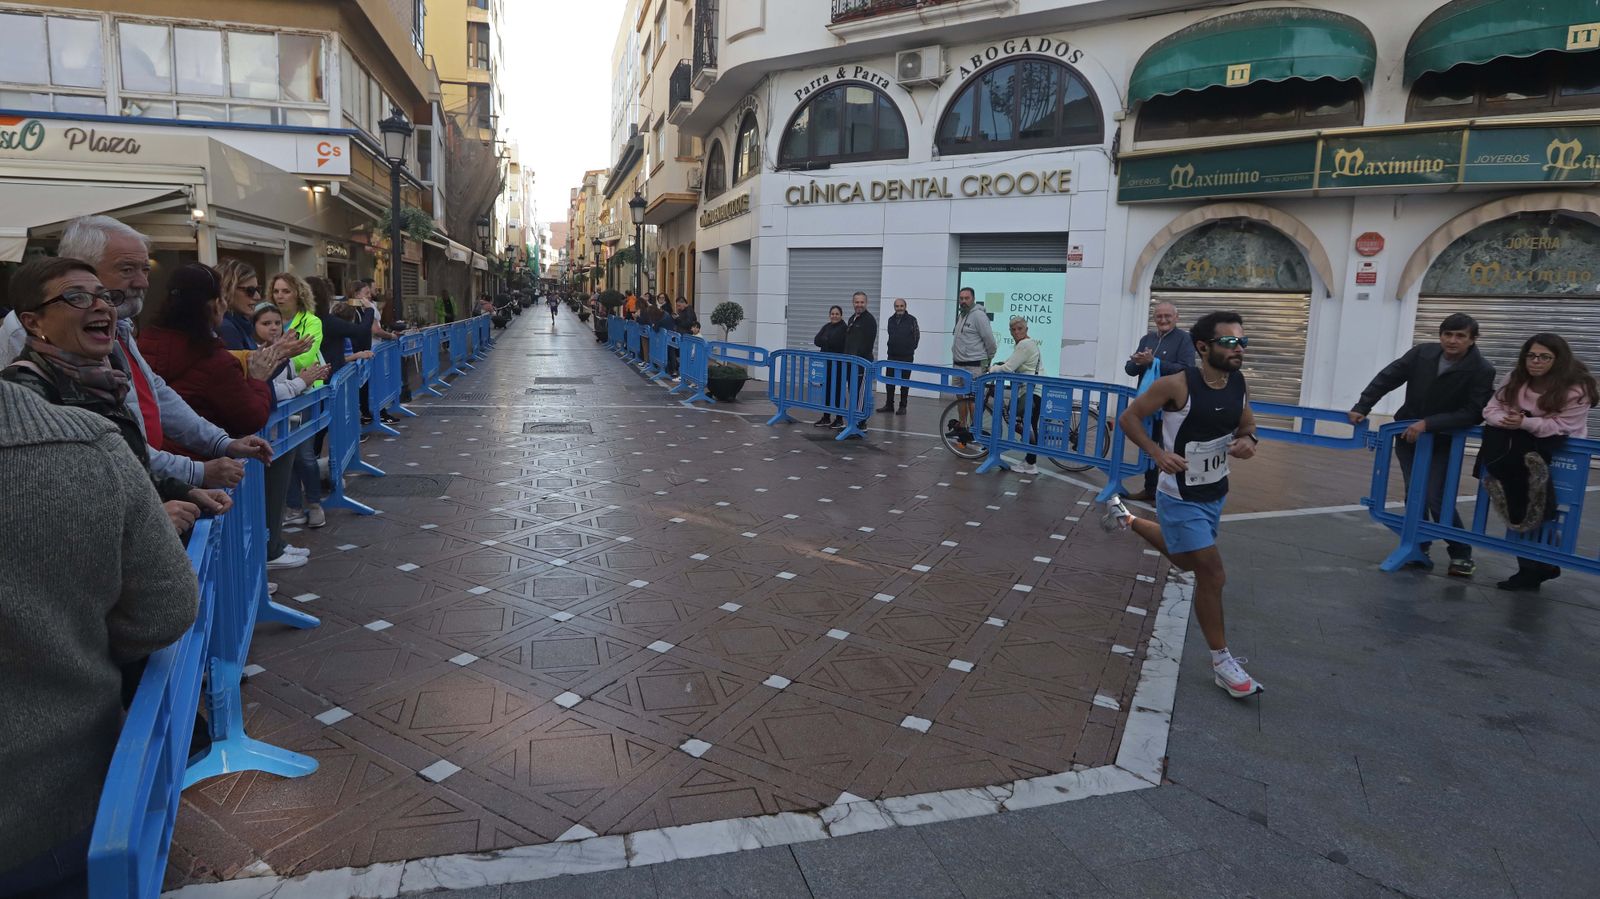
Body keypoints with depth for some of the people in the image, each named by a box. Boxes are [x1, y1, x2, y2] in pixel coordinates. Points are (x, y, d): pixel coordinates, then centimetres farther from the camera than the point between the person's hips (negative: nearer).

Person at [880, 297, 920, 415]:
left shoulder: (911, 320, -6)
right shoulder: (891, 320, 8)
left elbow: (917, 336, 1)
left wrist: (911, 348, 5)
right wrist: (893, 347, 13)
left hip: (906, 357, -4)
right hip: (892, 356, 4)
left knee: (904, 383, 2)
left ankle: (902, 406, 9)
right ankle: (889, 405, 15)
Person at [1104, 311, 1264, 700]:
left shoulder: (1239, 384, -5)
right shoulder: (1177, 385, -23)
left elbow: (1247, 424, 12)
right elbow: (1128, 418, -15)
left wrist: (1248, 440, -12)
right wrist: (1158, 454, -27)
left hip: (1215, 492, 7)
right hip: (1181, 497, -7)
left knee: (1187, 560, 27)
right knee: (1212, 574, -5)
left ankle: (1127, 518, 50)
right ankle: (1222, 662, 13)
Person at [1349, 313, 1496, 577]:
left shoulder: (1482, 370, -17)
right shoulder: (1422, 352, -10)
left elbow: (1472, 413, -21)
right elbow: (1387, 378, -2)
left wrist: (1428, 424, -28)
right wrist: (1362, 407, -6)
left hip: (1444, 442, -3)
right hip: (1408, 435, 3)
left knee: (1437, 498, -10)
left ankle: (1462, 554, 9)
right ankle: (1418, 548, 17)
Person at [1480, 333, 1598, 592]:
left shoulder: (1577, 388, -13)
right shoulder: (1516, 379, 2)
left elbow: (1560, 426, -21)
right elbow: (1491, 409, -4)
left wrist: (1525, 423, -35)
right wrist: (1505, 421, -25)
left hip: (1562, 448, -6)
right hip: (1520, 442, 6)